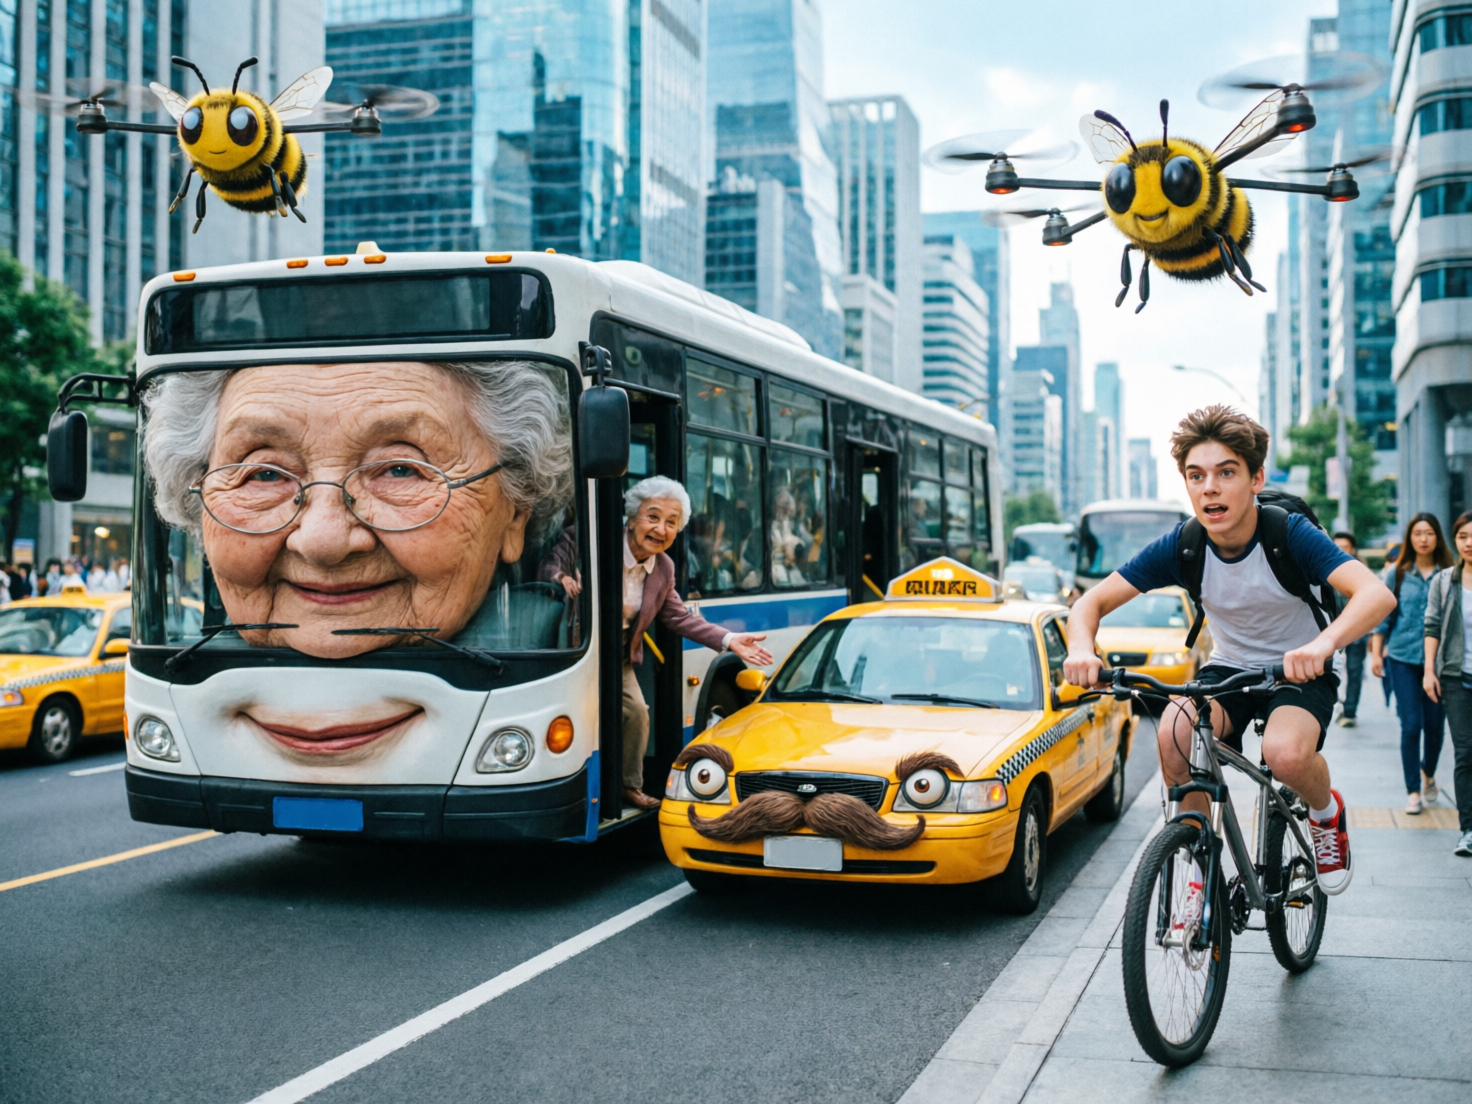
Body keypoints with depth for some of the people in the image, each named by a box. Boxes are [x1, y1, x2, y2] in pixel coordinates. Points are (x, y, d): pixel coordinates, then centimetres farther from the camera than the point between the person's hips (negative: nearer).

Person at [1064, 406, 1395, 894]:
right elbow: (1091, 602, -13)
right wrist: (1081, 649, -37)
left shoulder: (1291, 534, -23)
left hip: (1299, 672, -2)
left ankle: (1327, 811, 4)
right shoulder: (1181, 546, -15)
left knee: (1286, 754, -34)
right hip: (1228, 668, 3)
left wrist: (1323, 642, -59)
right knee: (1175, 734, -30)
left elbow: (1377, 593, -37)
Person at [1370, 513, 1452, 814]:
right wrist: (1376, 653, 2)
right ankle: (1413, 790, 5)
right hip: (1403, 657, -1)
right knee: (1411, 725, -5)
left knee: (1435, 724, 6)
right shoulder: (1397, 573, 2)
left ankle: (1428, 773, 35)